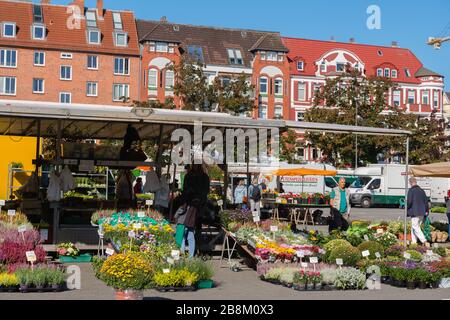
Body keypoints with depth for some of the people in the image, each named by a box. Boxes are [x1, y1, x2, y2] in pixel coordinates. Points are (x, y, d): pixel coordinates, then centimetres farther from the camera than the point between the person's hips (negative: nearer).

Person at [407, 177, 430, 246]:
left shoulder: (411, 190, -10)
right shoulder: (421, 190, 11)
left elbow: (409, 202, -16)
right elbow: (426, 201, 13)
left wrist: (407, 209, 1)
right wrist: (426, 211, 19)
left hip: (414, 212, -7)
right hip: (422, 213, 7)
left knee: (416, 228, -5)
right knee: (414, 227, 17)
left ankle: (425, 241, -16)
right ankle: (414, 242, 19)